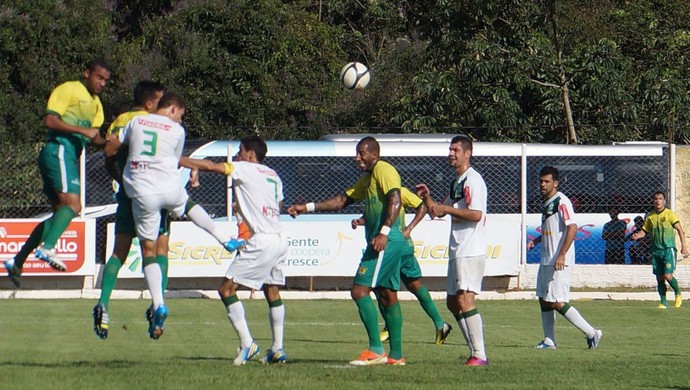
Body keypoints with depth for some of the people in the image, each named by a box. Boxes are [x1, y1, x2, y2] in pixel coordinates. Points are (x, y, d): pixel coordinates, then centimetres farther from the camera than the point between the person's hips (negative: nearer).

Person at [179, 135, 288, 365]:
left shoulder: (245, 169, -3)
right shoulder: (273, 175, 19)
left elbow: (210, 166, -9)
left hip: (262, 241, -9)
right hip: (280, 239, 9)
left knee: (227, 288, -5)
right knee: (272, 292, 18)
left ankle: (247, 343, -11)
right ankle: (278, 349, 15)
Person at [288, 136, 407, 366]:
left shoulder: (383, 170, -8)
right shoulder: (368, 179, 24)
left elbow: (395, 199, -21)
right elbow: (343, 200, 27)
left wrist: (384, 232, -29)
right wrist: (307, 208, 23)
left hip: (386, 241, -11)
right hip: (391, 243, 11)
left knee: (359, 290, -13)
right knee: (388, 296, 11)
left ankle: (376, 350, -15)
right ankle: (396, 354, 13)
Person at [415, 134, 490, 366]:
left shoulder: (473, 180, -11)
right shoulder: (456, 182, 20)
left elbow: (476, 214, -21)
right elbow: (440, 211, 28)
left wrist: (446, 209, -16)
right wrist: (427, 198, 11)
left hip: (471, 251, -11)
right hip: (457, 250, 11)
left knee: (465, 299, -18)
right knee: (452, 302, 12)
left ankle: (480, 355, -20)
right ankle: (475, 350, 17)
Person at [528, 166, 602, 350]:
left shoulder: (561, 202, -13)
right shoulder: (546, 203, 16)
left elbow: (572, 228, -21)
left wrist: (562, 255, -26)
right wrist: (536, 240, 12)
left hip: (560, 262, -10)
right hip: (546, 260, 10)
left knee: (557, 302, -12)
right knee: (544, 300, 10)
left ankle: (591, 333, -5)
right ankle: (549, 340, 16)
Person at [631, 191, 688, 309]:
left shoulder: (670, 214, -3)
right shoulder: (650, 216, 10)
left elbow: (680, 230, -4)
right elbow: (645, 230, 15)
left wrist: (683, 246, -11)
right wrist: (637, 235, -8)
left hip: (668, 249, -4)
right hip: (656, 250, 4)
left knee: (668, 275, -14)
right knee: (659, 278, 3)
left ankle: (678, 293, 13)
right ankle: (663, 302, 10)